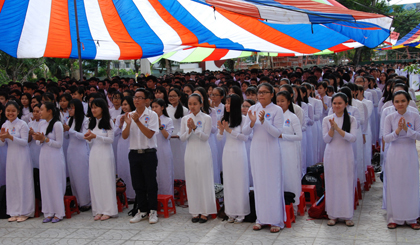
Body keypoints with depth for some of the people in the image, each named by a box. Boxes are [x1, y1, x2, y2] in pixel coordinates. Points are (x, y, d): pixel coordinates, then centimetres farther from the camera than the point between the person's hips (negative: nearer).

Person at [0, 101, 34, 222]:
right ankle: (14, 212, 16)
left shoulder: (22, 124, -9)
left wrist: (10, 137, -24)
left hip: (22, 156, -5)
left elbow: (24, 142, -14)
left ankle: (24, 212, 8)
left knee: (23, 182, -1)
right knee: (11, 183, 7)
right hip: (11, 156, 5)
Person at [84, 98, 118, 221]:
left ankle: (108, 210, 4)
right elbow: (91, 142, 16)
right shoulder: (92, 122, 12)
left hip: (105, 154, -5)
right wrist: (89, 139, -7)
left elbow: (111, 139, -9)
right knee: (95, 182, 3)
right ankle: (98, 210, 9)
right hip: (94, 153, 5)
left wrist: (95, 136, -17)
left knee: (106, 181, -2)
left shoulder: (108, 122, -3)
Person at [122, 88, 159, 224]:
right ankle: (142, 211, 22)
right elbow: (124, 136, 2)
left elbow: (150, 134, -15)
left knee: (151, 184, 0)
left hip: (148, 153, -4)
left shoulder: (152, 115, -4)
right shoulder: (130, 115, 8)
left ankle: (153, 211, 11)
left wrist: (138, 121, -22)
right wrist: (128, 124, -16)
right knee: (138, 184, 10)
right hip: (134, 153, 4)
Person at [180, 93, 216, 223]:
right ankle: (195, 212, 14)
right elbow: (182, 138, 3)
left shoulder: (206, 118, -2)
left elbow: (205, 137, -8)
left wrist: (195, 128, -21)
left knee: (204, 181, 0)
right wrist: (189, 129, -15)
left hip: (203, 153, -3)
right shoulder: (185, 119, 6)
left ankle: (204, 212, 8)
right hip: (190, 153, 3)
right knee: (192, 182, 5)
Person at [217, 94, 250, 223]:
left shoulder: (242, 119, -6)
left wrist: (229, 130, -15)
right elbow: (219, 138, 9)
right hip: (227, 152, 5)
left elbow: (245, 137, -11)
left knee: (240, 181, 1)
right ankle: (231, 212, 15)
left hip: (239, 152, -4)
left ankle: (241, 212, 10)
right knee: (228, 182, 6)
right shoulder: (224, 119, 6)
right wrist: (221, 130, -12)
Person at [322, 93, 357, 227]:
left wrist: (338, 128, -21)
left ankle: (347, 215, 11)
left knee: (347, 184, 1)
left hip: (346, 155, -1)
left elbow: (352, 138, -10)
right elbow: (326, 139, -1)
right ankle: (333, 215, 12)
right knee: (332, 184, 3)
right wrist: (332, 128, -18)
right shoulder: (327, 119, 3)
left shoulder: (351, 120, 1)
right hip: (331, 155, 1)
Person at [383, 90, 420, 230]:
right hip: (394, 156, 0)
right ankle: (394, 218, 13)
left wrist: (406, 129, -21)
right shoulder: (390, 118, 0)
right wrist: (397, 131, -22)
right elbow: (386, 138, -5)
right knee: (394, 186, 3)